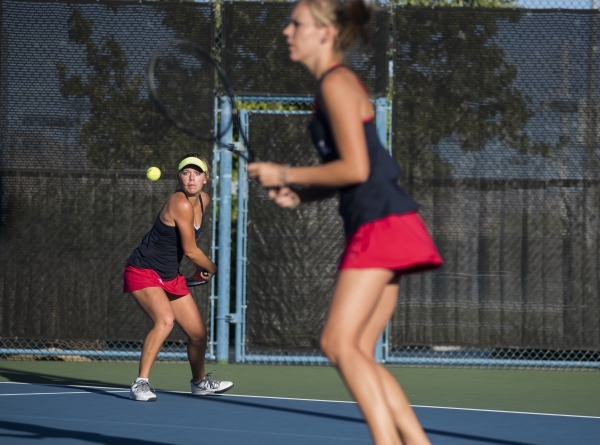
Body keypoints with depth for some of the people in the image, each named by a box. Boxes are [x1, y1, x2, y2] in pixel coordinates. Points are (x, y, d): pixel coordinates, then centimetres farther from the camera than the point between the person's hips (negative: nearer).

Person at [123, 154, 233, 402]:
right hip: (144, 272, -9)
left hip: (170, 276, 9)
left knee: (198, 332, 12)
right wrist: (211, 268, 0)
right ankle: (140, 384, -30)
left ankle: (200, 382, 38)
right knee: (165, 320, -32)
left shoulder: (203, 200, 3)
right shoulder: (181, 204, -24)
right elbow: (190, 251, -17)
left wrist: (200, 269, 17)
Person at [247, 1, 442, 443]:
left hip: (382, 223, -10)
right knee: (358, 353, 5)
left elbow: (355, 169, -16)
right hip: (374, 228, 10)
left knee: (340, 343, -15)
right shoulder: (333, 85, 20)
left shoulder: (337, 83, -9)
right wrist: (301, 194, 10)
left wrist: (285, 175, -7)